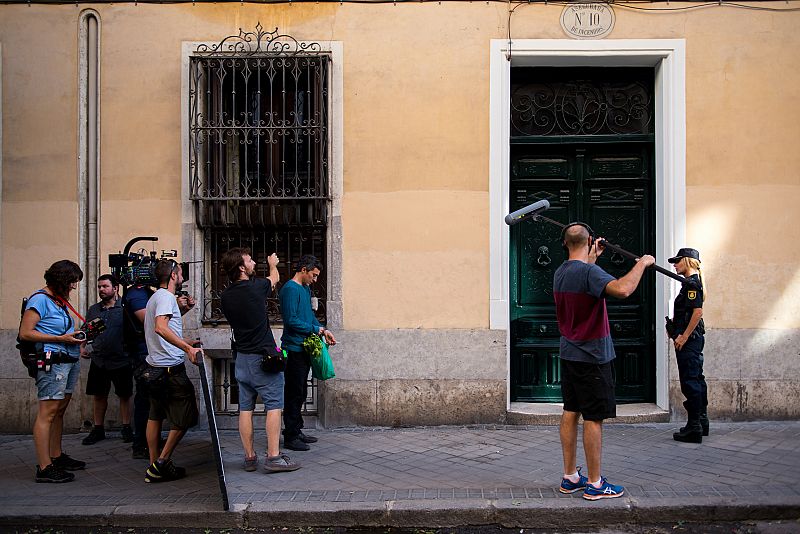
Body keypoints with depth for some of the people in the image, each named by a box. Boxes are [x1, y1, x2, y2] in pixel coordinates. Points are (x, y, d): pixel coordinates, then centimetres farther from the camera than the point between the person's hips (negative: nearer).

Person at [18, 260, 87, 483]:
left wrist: (76, 336, 8)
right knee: (47, 412, -9)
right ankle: (45, 468, -9)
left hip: (70, 361, 9)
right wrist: (61, 339, -17)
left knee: (59, 411, 15)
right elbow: (25, 333, -14)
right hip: (52, 361, -9)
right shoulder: (40, 300, -8)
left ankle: (57, 456, 24)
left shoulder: (61, 301, 17)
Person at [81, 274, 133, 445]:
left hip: (121, 360, -4)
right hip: (98, 361, 4)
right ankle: (98, 429, 22)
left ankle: (126, 428, 17)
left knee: (124, 395, 5)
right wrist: (83, 348, 2)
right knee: (99, 395, 10)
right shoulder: (93, 310, 10)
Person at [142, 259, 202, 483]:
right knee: (185, 416, -2)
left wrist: (182, 310, 23)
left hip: (154, 366, 11)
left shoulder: (156, 297, 18)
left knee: (155, 415, 13)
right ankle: (161, 463, -1)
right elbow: (161, 328, -28)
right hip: (170, 367, -10)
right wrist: (188, 348, -32)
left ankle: (154, 467, 18)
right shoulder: (166, 297, -12)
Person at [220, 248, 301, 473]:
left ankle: (249, 457, 13)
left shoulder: (226, 295, 4)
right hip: (263, 357, -7)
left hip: (241, 357, 7)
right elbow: (274, 278, 10)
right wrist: (273, 264, 33)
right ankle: (273, 456, -3)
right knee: (274, 406, -2)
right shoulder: (255, 287, -13)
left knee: (245, 408, 8)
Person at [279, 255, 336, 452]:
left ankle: (297, 430, 25)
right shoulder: (290, 289, -16)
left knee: (300, 393, 16)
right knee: (294, 394, -4)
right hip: (294, 349, -10)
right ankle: (290, 437, 4)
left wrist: (323, 330, 6)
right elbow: (291, 320, -21)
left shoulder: (306, 289, 15)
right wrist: (316, 329, -14)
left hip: (304, 348, 10)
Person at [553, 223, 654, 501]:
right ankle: (594, 484, 5)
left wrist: (592, 257, 40)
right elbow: (622, 289, -37)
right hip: (592, 356, -9)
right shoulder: (589, 272, -20)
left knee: (570, 413, 12)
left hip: (569, 353, 9)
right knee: (593, 418, -2)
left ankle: (570, 477, 19)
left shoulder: (560, 272, 8)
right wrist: (642, 263, -23)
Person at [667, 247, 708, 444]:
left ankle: (694, 428, -4)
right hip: (694, 339, 11)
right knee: (697, 379, 16)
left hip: (689, 340, -11)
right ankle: (702, 422, 25)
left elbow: (698, 311, -23)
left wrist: (684, 336, -21)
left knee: (690, 382, -7)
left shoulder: (691, 283, -14)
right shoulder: (694, 282, 17)